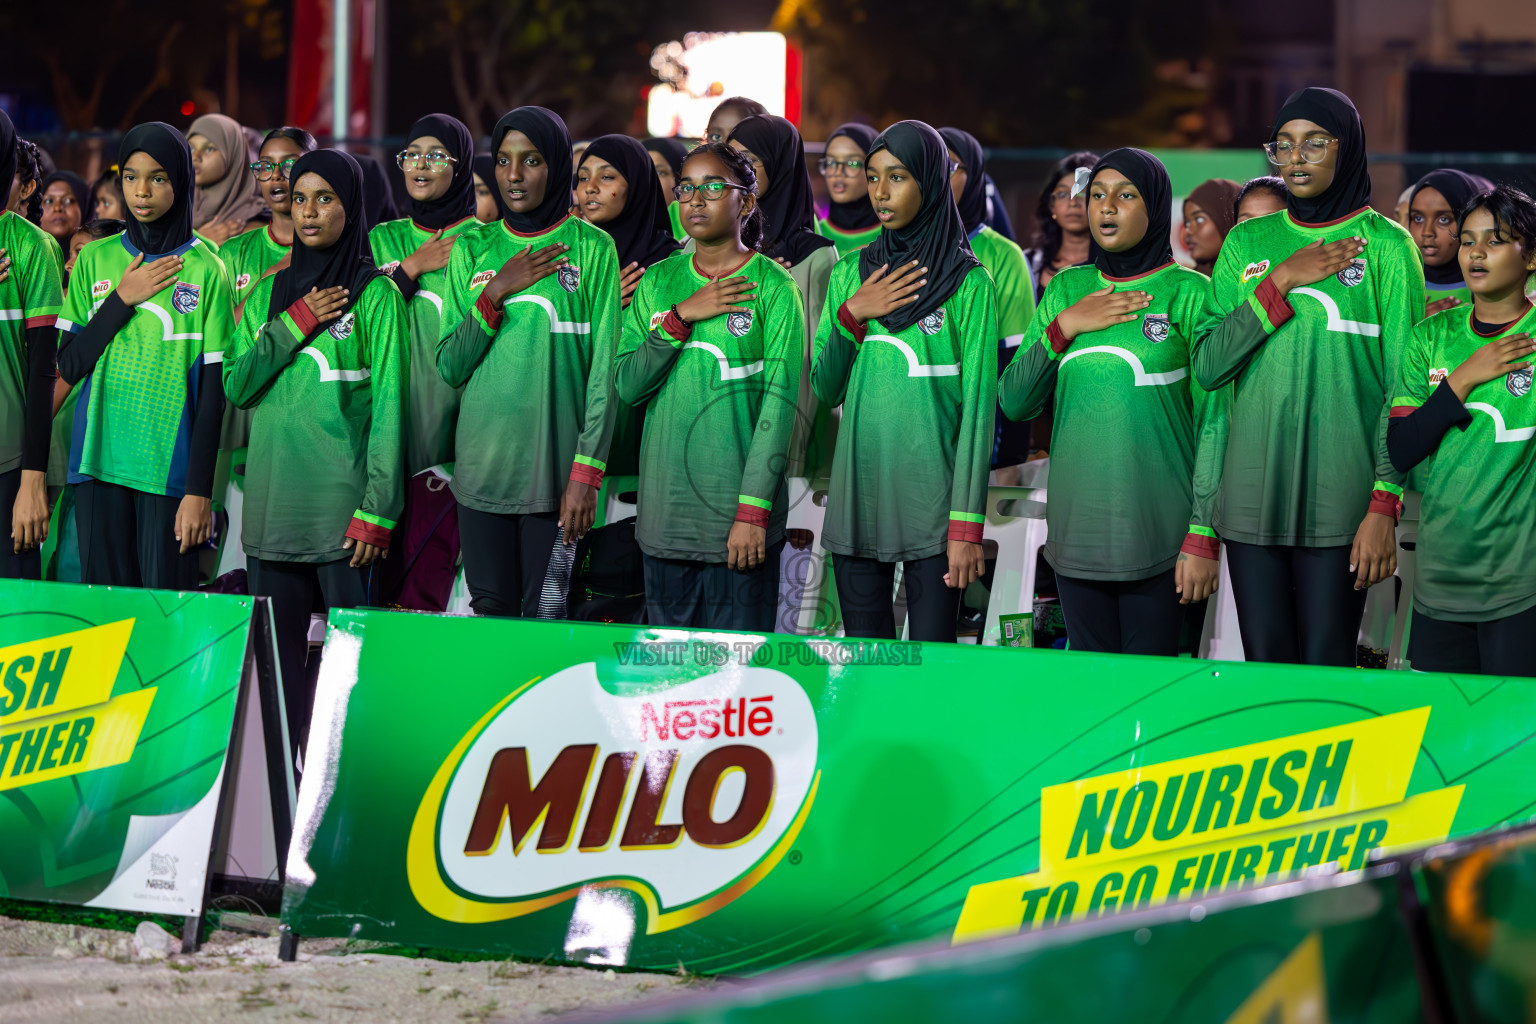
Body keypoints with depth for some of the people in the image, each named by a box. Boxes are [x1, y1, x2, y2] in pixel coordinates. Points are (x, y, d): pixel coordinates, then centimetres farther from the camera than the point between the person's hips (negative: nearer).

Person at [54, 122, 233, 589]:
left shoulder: (205, 270, 0)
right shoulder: (95, 260, 10)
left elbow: (212, 389, -2)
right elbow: (69, 366, 6)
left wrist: (199, 489, -7)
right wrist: (123, 298, -5)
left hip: (168, 465, -3)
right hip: (98, 459, 3)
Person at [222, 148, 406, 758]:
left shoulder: (374, 295, -1)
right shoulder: (268, 295, 15)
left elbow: (388, 406, -5)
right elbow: (235, 384, 6)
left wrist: (378, 508, -12)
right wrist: (293, 325, -6)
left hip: (340, 496, -5)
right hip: (272, 496, 5)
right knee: (276, 645, 5)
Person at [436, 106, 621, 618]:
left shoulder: (592, 248, 0)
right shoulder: (473, 249, 11)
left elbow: (604, 372, -4)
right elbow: (449, 367, 6)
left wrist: (586, 473, -11)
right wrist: (497, 293, -8)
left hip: (554, 472, -3)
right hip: (482, 465, 3)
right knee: (490, 612, 4)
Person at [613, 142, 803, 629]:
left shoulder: (772, 286, -4)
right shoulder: (658, 282, 11)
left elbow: (779, 402, -8)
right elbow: (627, 384, 4)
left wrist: (753, 510, -14)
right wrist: (681, 317, -10)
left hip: (739, 516, -4)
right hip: (665, 511, 4)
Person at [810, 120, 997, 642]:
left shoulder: (966, 282, -3)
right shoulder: (851, 274, 11)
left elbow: (978, 407, -6)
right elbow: (825, 389, 12)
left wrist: (967, 524, -11)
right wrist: (851, 316, -6)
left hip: (931, 497, -4)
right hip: (858, 493, 4)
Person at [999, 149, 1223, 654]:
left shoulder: (1189, 294, -2)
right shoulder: (1067, 289, 12)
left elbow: (1214, 419, -5)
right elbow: (1013, 401, 9)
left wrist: (1204, 536, -11)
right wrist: (1063, 326, -5)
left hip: (1157, 532, -4)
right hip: (1077, 530, 4)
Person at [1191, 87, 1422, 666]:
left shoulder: (1385, 245, 1)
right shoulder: (1247, 243, 12)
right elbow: (1207, 367, 2)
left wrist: (1385, 506, -10)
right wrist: (1281, 282, -7)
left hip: (1341, 495, -3)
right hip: (1251, 492, 3)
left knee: (1325, 669, -6)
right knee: (1264, 666, 4)